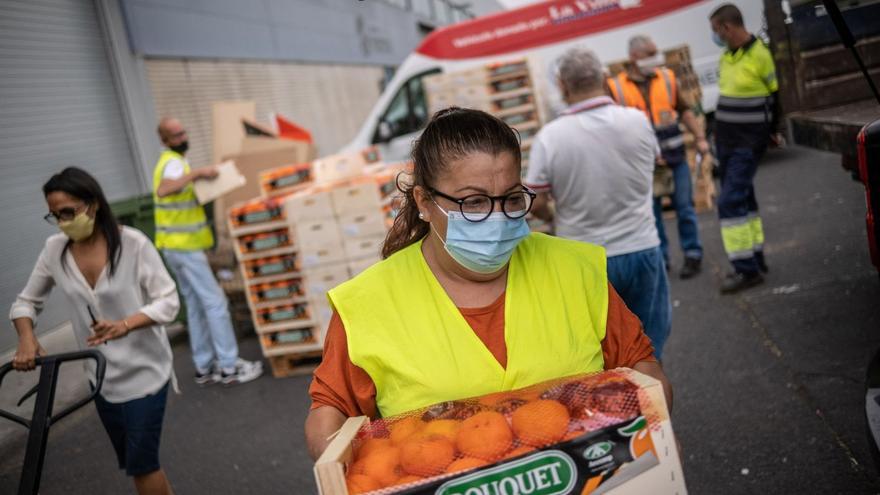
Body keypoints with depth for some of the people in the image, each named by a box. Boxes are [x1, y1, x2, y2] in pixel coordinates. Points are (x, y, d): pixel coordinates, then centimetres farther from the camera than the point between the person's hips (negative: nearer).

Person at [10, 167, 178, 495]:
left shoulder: (133, 244, -16)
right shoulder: (54, 250, -3)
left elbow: (169, 302, -15)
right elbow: (26, 301, 7)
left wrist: (125, 324, -33)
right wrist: (26, 338, -13)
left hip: (144, 371, -5)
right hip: (101, 376, 5)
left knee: (141, 463, -3)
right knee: (130, 462, 15)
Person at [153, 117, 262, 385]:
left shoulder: (169, 161, 16)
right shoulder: (174, 162, -16)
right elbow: (163, 190, -37)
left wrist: (198, 179, 17)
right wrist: (196, 173, -36)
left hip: (176, 246, 10)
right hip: (185, 246, -10)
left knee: (196, 304, 13)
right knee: (215, 302, -6)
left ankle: (205, 367, 17)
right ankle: (229, 367, -1)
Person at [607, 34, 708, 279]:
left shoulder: (667, 77, 5)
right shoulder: (616, 87, -3)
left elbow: (684, 110, 11)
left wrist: (700, 138, 2)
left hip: (675, 158, 1)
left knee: (684, 208, 4)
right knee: (651, 213, 8)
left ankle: (693, 254, 17)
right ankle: (659, 258, 21)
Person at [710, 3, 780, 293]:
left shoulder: (759, 55, -15)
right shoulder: (726, 55, 8)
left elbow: (775, 98, -6)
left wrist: (767, 133, 3)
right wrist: (718, 130, 15)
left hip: (748, 143, -8)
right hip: (725, 139, 8)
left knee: (730, 201, -14)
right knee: (743, 199, 14)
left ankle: (746, 269, -8)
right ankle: (755, 259, 25)